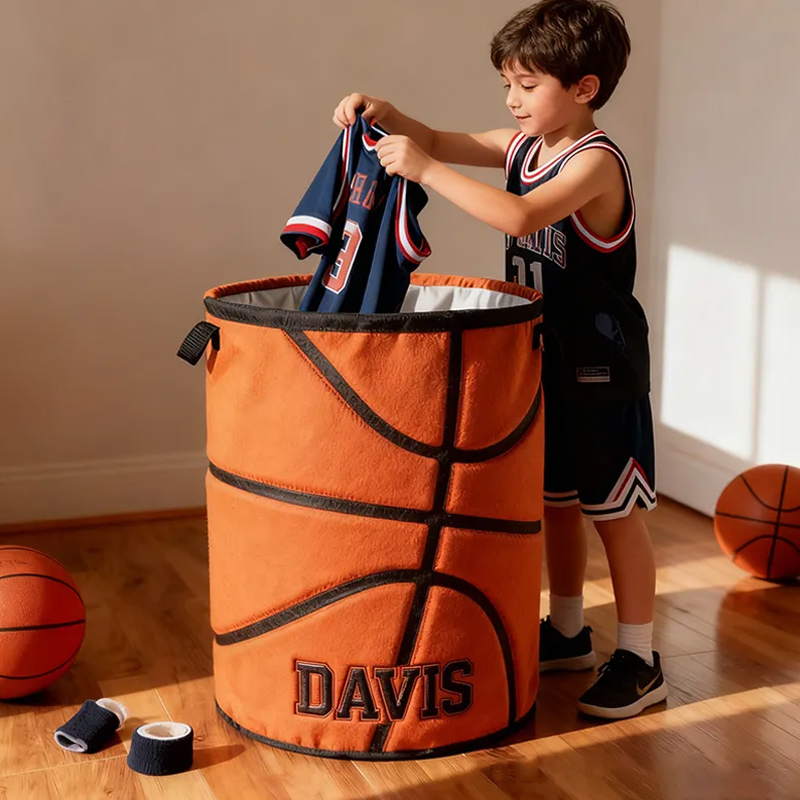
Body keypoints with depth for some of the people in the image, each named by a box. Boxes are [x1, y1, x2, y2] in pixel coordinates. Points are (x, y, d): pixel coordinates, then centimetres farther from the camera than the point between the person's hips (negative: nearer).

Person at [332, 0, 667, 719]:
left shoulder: (596, 162, -21)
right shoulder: (525, 145, 5)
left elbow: (519, 216, -37)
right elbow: (441, 143, 10)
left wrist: (423, 169, -35)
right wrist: (386, 116, -9)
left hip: (599, 369, -8)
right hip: (543, 360, 8)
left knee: (614, 512, 1)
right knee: (555, 499, 18)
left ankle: (639, 661, 14)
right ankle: (567, 632, 35)